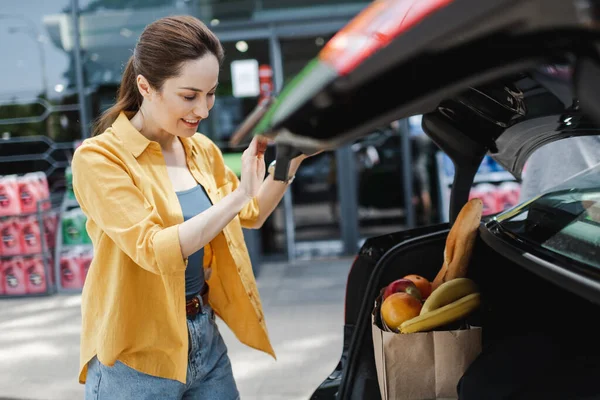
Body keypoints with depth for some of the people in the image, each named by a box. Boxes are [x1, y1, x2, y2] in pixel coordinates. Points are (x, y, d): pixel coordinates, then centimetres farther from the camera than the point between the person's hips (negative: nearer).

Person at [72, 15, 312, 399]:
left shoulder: (202, 150, 4)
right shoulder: (99, 157, -15)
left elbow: (250, 215, 19)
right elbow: (153, 250, -25)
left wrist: (287, 165, 2)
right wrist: (237, 195, -27)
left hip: (206, 338, 6)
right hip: (137, 358, -6)